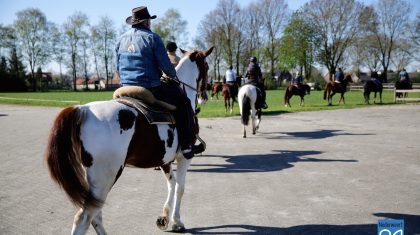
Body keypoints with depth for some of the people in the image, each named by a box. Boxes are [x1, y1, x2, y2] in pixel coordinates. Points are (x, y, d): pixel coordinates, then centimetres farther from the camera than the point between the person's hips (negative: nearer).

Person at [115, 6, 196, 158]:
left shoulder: (121, 40, 13)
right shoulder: (152, 37, -6)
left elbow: (118, 68, 19)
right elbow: (165, 65, -9)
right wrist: (173, 75, 10)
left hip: (127, 89, 7)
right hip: (151, 88, -7)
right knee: (183, 103, 4)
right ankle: (186, 145, -3)